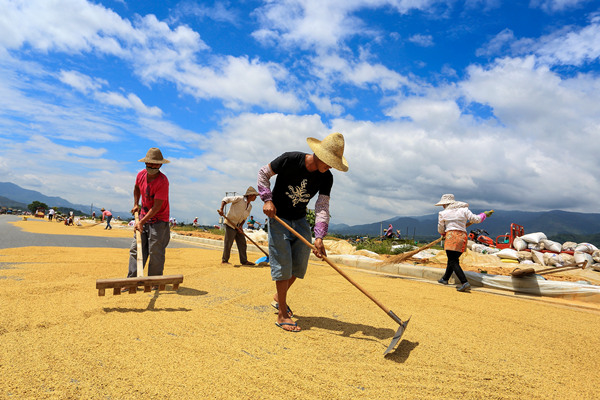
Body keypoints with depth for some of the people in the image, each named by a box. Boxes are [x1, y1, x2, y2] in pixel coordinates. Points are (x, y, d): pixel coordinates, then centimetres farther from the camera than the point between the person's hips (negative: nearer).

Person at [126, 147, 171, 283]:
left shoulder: (163, 181, -21)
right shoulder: (141, 175, 0)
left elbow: (157, 207, -25)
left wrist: (141, 222, -28)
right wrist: (136, 204, 15)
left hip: (159, 220, -6)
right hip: (143, 217, 6)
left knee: (156, 252, -4)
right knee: (136, 249, 3)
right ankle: (132, 280, 8)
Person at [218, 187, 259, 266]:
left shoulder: (250, 206, 9)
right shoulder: (239, 199, -14)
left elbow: (244, 218, 12)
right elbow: (225, 199, -14)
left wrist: (240, 226, -4)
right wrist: (221, 209, -26)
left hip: (238, 226, 8)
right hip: (230, 224, -8)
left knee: (242, 243, 7)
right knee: (228, 243, -4)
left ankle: (244, 261, 13)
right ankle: (224, 260, 9)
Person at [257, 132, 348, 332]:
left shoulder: (326, 178, -9)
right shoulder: (290, 160, -22)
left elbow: (322, 208, -16)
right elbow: (263, 173, -9)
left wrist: (319, 237, -29)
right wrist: (268, 199, -20)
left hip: (300, 221, 5)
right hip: (278, 218, -5)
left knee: (299, 264, 6)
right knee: (283, 265, -7)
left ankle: (279, 298, 31)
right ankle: (282, 316, 2)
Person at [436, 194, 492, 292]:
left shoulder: (442, 213, 5)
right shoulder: (464, 209, 11)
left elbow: (440, 229, 10)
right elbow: (475, 219, 7)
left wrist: (443, 234, 34)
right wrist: (484, 214, 28)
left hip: (451, 236, -6)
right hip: (463, 237, 6)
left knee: (453, 262, -7)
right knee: (452, 259, 18)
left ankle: (465, 283, -21)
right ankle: (445, 279, 32)